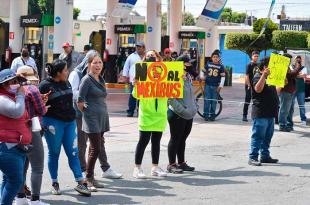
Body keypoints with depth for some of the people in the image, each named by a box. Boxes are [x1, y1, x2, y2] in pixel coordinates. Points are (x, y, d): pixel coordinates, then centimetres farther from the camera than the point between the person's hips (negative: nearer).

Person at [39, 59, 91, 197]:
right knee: (54, 153, 6)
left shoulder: (66, 83, 11)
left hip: (69, 122, 6)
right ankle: (54, 183, 17)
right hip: (53, 123, -5)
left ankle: (81, 182, 2)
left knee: (73, 153, 2)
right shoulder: (45, 86, -9)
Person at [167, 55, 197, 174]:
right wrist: (182, 110, -22)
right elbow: (170, 98, -22)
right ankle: (172, 164, 8)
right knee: (175, 138, 0)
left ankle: (181, 163, 24)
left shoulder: (188, 78, 11)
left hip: (189, 115, 8)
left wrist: (194, 108, 11)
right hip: (177, 115, -8)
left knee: (183, 138, 15)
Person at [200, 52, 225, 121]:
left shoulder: (221, 66, 3)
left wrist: (220, 85, -7)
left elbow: (223, 76, 1)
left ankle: (212, 115, 10)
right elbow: (203, 71, 19)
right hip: (208, 85, 1)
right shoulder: (208, 64, 7)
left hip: (215, 86, -1)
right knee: (207, 100, -1)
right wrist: (202, 76, -1)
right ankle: (206, 115, 5)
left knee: (214, 101, 2)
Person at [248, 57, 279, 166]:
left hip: (270, 113, 9)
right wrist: (264, 75, -34)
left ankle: (265, 156, 21)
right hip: (260, 113, -9)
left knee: (267, 137, 13)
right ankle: (253, 157, -6)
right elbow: (258, 89, -29)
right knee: (258, 136, -8)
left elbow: (273, 92, 30)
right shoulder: (258, 77, -10)